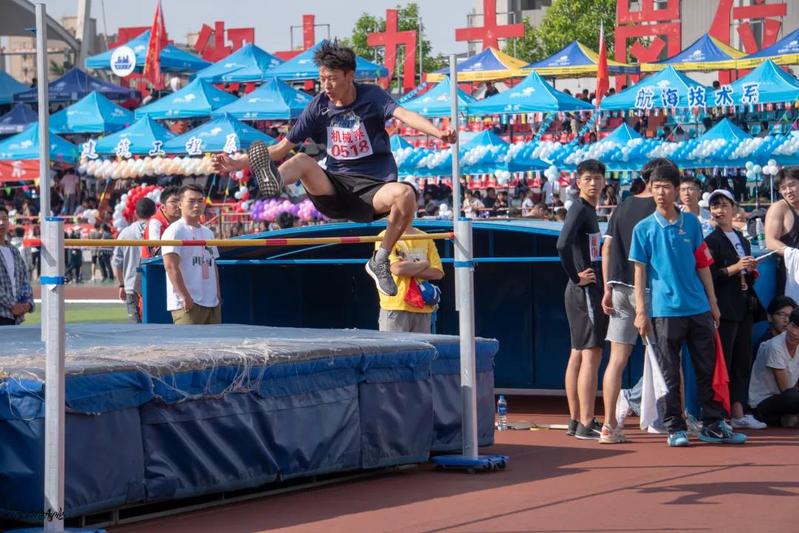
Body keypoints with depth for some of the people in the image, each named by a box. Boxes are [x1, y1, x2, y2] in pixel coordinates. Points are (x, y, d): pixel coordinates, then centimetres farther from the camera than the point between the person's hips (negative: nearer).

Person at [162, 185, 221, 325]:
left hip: (212, 303, 9)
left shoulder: (208, 233, 19)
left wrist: (217, 294, 13)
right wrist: (185, 297, -19)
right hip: (187, 304, -9)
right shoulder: (175, 231, -7)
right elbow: (171, 266, -15)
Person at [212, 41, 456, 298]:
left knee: (405, 193, -34)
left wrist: (438, 132, -40)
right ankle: (273, 181, -61)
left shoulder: (372, 96, -1)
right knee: (302, 160, -25)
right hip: (334, 189, 2)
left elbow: (404, 115, -20)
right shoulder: (318, 107, 6)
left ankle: (380, 260, -18)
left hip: (372, 188, -2)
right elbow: (281, 149, 10)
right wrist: (238, 163, 0)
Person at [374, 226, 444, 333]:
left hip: (423, 307, 4)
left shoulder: (425, 238, 13)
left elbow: (438, 273, 4)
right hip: (395, 307, -4)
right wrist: (424, 264, -2)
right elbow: (397, 269, -16)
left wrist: (409, 269, -9)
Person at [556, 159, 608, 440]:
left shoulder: (590, 210, 16)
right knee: (591, 355, -11)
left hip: (588, 291, 10)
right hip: (585, 291, -10)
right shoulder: (579, 208, -13)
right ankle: (586, 424, -12)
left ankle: (576, 420, 16)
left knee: (578, 354, 11)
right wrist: (576, 277, -18)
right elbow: (563, 244, -27)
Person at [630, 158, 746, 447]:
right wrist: (640, 311, -5)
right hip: (664, 311, -3)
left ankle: (713, 424, 13)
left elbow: (703, 264, 11)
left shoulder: (691, 222, 7)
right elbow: (640, 271, 0)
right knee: (670, 374, 2)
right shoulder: (644, 228, 0)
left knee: (709, 368, 6)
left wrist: (713, 301, 9)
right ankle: (675, 428, 9)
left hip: (698, 307, 3)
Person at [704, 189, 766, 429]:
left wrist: (751, 271, 4)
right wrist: (734, 268, -19)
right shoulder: (710, 241, -5)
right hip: (724, 308, -7)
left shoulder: (743, 241, 18)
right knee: (722, 361, -7)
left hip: (744, 308, 7)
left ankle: (738, 412, 11)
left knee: (743, 360, 7)